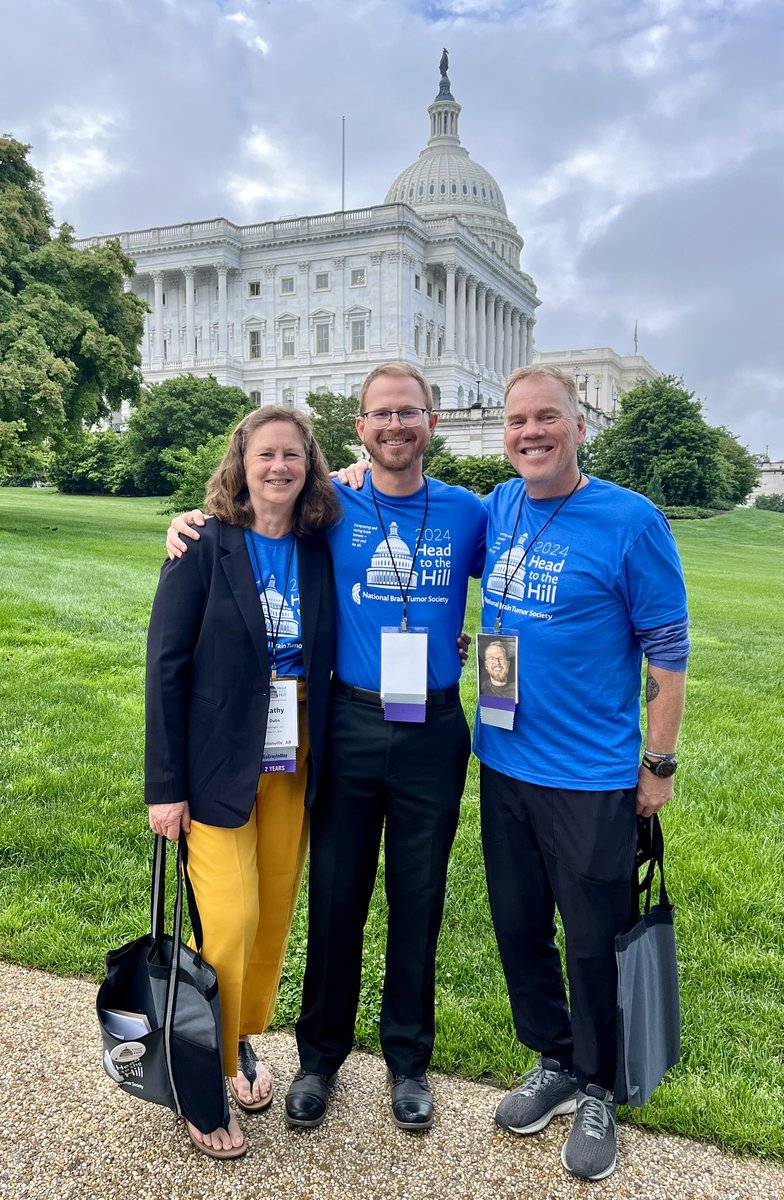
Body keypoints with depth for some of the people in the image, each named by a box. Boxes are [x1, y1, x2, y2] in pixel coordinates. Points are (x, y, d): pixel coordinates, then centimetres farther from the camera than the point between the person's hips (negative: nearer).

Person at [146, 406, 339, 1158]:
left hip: (294, 763, 4)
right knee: (229, 920, -4)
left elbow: (328, 657, 7)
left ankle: (243, 1038, 37)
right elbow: (166, 665, -9)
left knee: (276, 911, 12)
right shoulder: (205, 547, -9)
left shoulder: (319, 552, 2)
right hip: (219, 765, -4)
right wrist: (165, 785, -11)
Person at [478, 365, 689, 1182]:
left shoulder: (631, 522, -13)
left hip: (592, 778, -5)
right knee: (518, 927, 17)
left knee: (594, 943, 10)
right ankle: (553, 1065, 40)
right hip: (503, 765, 5)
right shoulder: (498, 509, 2)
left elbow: (667, 650, -9)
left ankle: (596, 1091, 34)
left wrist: (658, 764, -7)